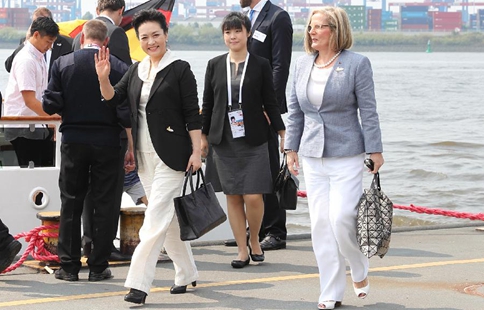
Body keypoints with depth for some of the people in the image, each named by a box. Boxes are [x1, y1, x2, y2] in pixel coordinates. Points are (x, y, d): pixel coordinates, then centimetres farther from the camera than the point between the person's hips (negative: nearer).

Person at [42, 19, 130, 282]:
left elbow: (50, 105, -6)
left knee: (71, 204, 8)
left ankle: (69, 266, 9)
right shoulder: (119, 68, -6)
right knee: (103, 205, 6)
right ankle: (98, 267, 7)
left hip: (74, 141, 0)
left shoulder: (62, 64, -5)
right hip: (107, 142, 0)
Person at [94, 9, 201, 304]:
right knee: (168, 217, 14)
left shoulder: (180, 69, -6)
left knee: (156, 217, -11)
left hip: (171, 155, -7)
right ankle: (187, 274, 26)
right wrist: (103, 78, -12)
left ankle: (139, 283, -14)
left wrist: (196, 151, -12)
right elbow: (113, 98, 6)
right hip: (145, 155, 7)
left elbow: (192, 115, -7)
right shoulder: (136, 70, 12)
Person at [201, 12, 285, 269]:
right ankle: (242, 250, 11)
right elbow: (207, 103, 11)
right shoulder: (215, 65, 7)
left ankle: (254, 240, 15)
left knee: (253, 196, -9)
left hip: (253, 140, -2)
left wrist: (283, 134, -1)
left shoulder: (260, 65, 2)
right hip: (224, 141, 2)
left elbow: (270, 103, 3)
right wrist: (203, 136, 9)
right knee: (233, 197, 2)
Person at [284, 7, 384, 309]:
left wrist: (375, 150, -7)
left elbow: (369, 111, -6)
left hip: (346, 154, -5)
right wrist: (292, 148, 12)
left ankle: (360, 272, 15)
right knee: (320, 223, 3)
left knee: (341, 218, -13)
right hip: (313, 155, 5)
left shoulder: (357, 64, -6)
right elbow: (295, 110, 14)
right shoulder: (303, 64, 8)